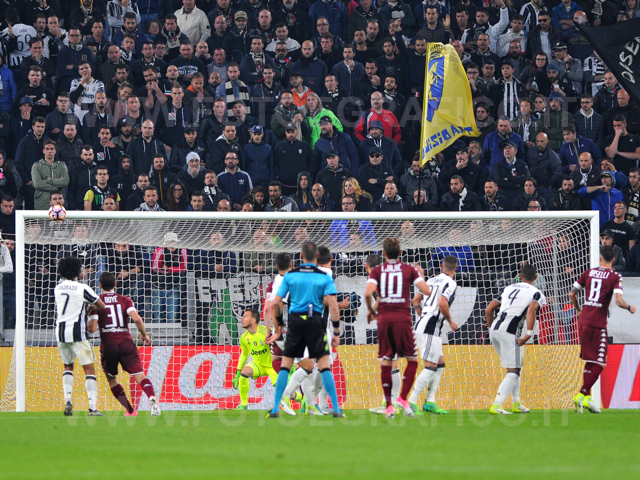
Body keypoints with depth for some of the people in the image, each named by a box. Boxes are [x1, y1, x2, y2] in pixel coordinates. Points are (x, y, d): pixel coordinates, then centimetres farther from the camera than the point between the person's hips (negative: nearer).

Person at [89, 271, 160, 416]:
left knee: (111, 379, 19)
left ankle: (130, 410, 12)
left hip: (108, 344, -1)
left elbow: (92, 328, -6)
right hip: (126, 342, 1)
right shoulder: (125, 300, 6)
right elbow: (136, 319, -9)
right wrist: (144, 334, 7)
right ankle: (152, 398, -34)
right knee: (140, 376, -5)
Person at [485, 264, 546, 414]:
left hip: (494, 329, 7)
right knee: (513, 371, -4)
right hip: (509, 332, -7)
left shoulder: (509, 289, 22)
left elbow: (489, 309, 20)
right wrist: (529, 334, -21)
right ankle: (496, 405, -17)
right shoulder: (535, 293, 3)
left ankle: (516, 404, 26)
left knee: (515, 367, 22)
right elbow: (531, 310, -18)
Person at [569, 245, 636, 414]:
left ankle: (586, 397, 15)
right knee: (599, 364, -1)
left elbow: (572, 294, 13)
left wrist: (578, 310, 30)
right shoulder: (615, 277, -5)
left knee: (589, 361, 17)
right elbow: (619, 301, -17)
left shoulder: (589, 273, 9)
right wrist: (630, 308, 5)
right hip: (598, 323, -6)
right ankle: (582, 395, -12)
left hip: (583, 321, 6)